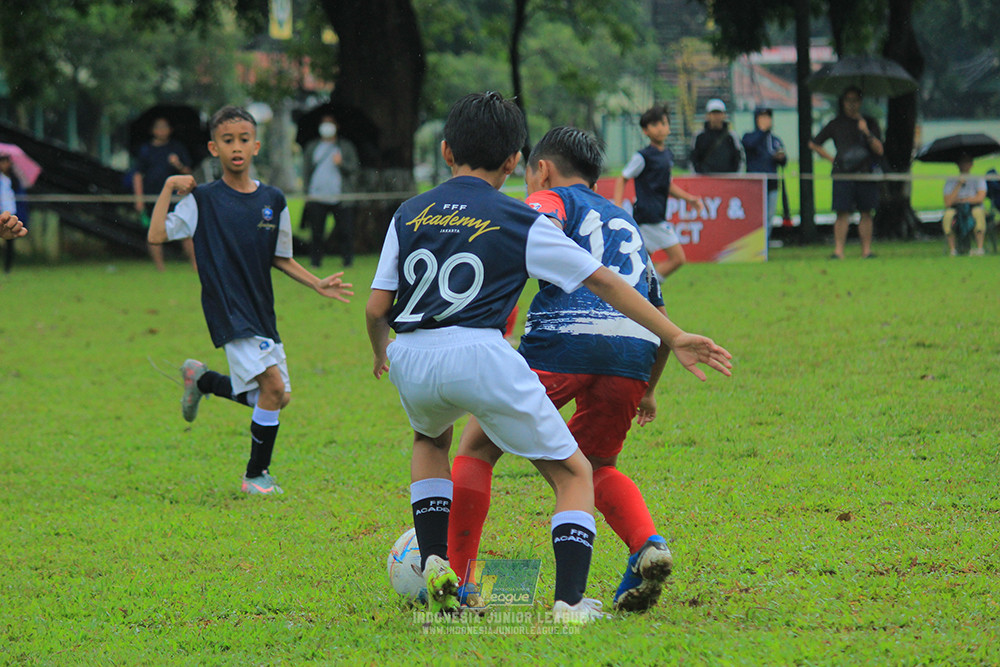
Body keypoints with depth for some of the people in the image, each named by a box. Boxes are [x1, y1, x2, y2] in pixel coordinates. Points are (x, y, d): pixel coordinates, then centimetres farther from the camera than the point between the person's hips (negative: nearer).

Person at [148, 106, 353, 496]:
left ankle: (202, 379, 32)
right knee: (273, 385, -18)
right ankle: (256, 476, -3)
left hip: (262, 313, 6)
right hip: (228, 314, -6)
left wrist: (318, 285, 8)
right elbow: (157, 235, -11)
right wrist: (169, 188, -14)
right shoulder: (202, 201, -3)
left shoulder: (272, 201, 8)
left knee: (277, 397, 8)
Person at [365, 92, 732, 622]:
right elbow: (603, 282, 11)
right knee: (573, 474, 10)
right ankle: (570, 600, -8)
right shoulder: (521, 222, 9)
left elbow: (376, 309, 14)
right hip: (480, 356, -4)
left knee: (431, 438, 39)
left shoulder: (408, 215, 17)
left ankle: (435, 565, 23)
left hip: (410, 360, 4)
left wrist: (381, 355, 36)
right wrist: (674, 338, 16)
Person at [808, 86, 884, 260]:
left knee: (866, 213, 2)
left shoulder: (870, 123, 11)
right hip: (843, 174, -1)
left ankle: (866, 250, 6)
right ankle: (838, 250, -7)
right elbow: (814, 144, 16)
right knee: (842, 213, -7)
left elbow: (880, 150, 4)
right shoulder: (836, 125, 9)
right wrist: (832, 159, 8)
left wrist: (867, 133, -10)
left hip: (866, 173, 1)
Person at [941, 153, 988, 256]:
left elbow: (980, 198, -12)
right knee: (948, 214, -34)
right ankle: (952, 249, -30)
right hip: (957, 211, 1)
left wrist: (959, 200, -7)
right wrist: (959, 185, -13)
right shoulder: (950, 182, 5)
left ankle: (980, 248, -37)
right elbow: (947, 203, -8)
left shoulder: (978, 179, 4)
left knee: (978, 211, -36)